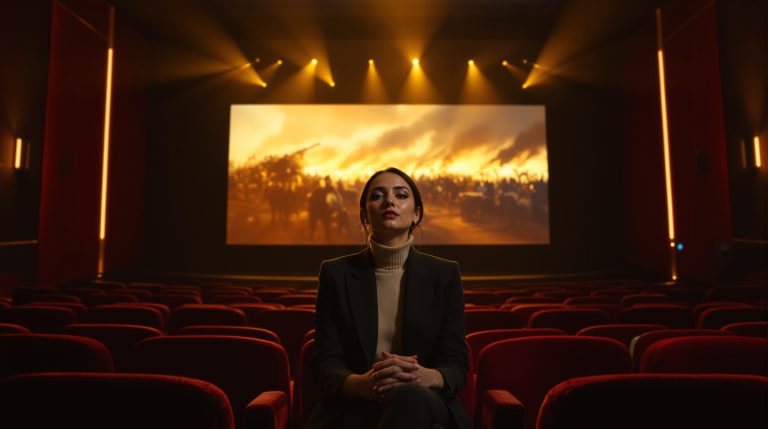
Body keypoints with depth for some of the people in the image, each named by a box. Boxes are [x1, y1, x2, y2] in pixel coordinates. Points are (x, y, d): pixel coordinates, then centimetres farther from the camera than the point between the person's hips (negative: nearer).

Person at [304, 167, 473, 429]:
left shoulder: (444, 275, 5)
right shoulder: (336, 274, 4)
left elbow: (456, 364, 2)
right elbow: (326, 361, 0)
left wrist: (426, 376, -24)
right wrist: (363, 383, -24)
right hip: (352, 407, -1)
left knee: (409, 398, -37)